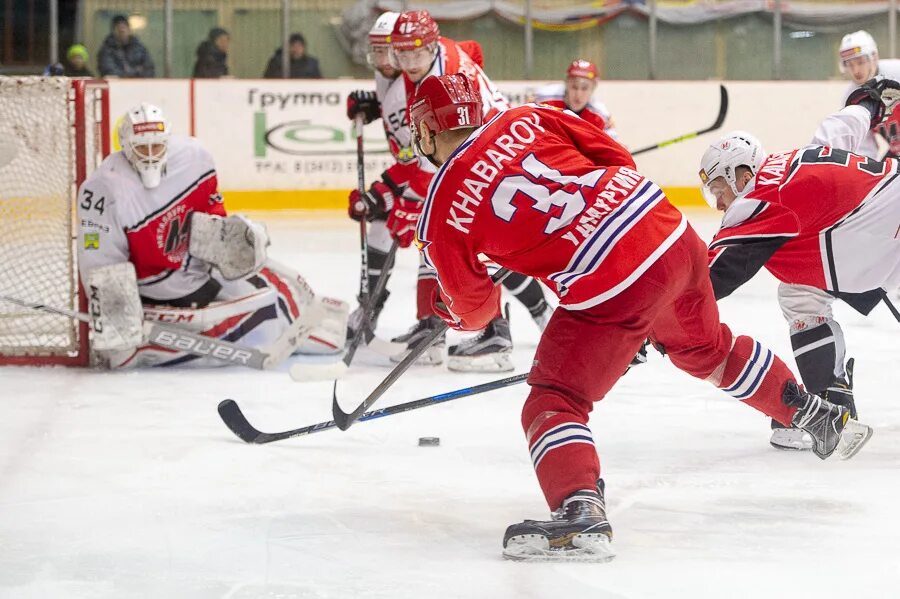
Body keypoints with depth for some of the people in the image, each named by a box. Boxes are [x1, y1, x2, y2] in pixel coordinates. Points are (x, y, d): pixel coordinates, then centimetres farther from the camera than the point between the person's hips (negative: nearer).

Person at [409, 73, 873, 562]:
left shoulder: (441, 212, 0)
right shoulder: (525, 120, 11)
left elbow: (471, 306, 11)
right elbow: (615, 156, 14)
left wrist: (456, 315, 34)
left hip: (610, 291, -7)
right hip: (671, 231, 7)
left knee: (553, 401, 2)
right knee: (707, 347, 32)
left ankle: (581, 512, -22)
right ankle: (819, 417, 47)